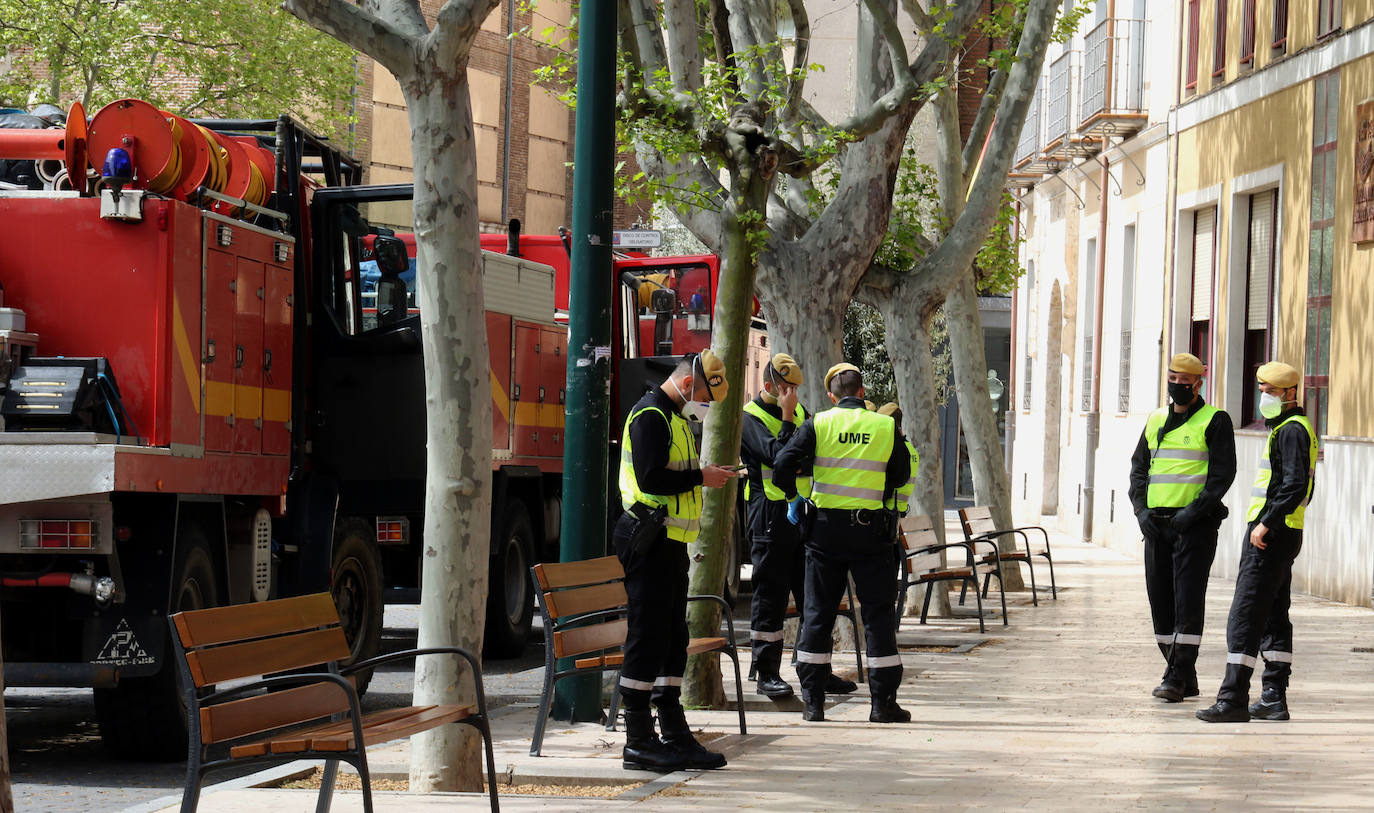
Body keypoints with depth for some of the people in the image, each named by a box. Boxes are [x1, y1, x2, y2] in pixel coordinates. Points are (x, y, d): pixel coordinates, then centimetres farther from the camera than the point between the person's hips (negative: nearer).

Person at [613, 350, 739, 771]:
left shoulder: (673, 417, 20)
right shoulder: (650, 416, -13)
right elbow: (650, 479, -23)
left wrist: (708, 474, 9)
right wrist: (701, 477, -14)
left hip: (669, 542, 11)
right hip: (648, 542, -11)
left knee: (673, 637, 11)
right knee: (647, 637, -8)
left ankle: (674, 734, 16)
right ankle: (638, 740, -6)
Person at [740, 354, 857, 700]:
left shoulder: (798, 411, 16)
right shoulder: (750, 418, -7)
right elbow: (777, 455, -20)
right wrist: (788, 419, -18)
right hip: (770, 516, -7)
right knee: (770, 596, -2)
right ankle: (767, 674, 4)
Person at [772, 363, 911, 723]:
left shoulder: (818, 424, -3)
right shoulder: (886, 427, 0)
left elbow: (782, 465, -10)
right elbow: (901, 476, 11)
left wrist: (792, 496, 9)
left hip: (826, 527, 1)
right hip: (870, 528, 0)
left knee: (817, 613, 8)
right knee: (879, 613, 5)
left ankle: (813, 700, 8)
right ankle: (883, 702, 3)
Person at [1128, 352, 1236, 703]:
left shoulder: (1214, 421, -2)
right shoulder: (1155, 421, 16)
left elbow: (1223, 473, -8)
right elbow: (1138, 468, 16)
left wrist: (1195, 511, -16)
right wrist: (1141, 509, 1)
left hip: (1195, 525, -6)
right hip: (1156, 524, 6)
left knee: (1188, 600, -9)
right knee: (1160, 599, 7)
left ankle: (1177, 677, -10)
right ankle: (1185, 677, 16)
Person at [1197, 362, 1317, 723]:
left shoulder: (1292, 430, -13)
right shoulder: (1287, 428, 19)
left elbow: (1295, 486, -24)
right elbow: (1301, 487, 25)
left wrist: (1265, 524, -23)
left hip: (1270, 536, -11)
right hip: (1279, 535, 11)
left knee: (1245, 616, -12)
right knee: (1273, 617, 12)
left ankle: (1233, 699, -15)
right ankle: (1274, 698, 14)